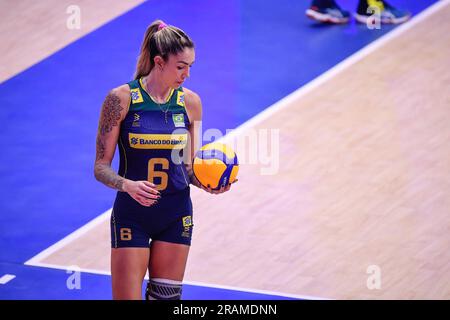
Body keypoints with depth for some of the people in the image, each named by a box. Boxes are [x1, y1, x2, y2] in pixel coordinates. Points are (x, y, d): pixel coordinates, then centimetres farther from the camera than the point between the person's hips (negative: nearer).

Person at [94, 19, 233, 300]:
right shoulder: (122, 98, -11)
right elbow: (101, 167, -9)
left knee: (167, 297, 8)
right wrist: (128, 185, -28)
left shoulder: (190, 102, 0)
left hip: (176, 215, 4)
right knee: (127, 297, -5)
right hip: (132, 215, -3)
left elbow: (189, 167, 8)